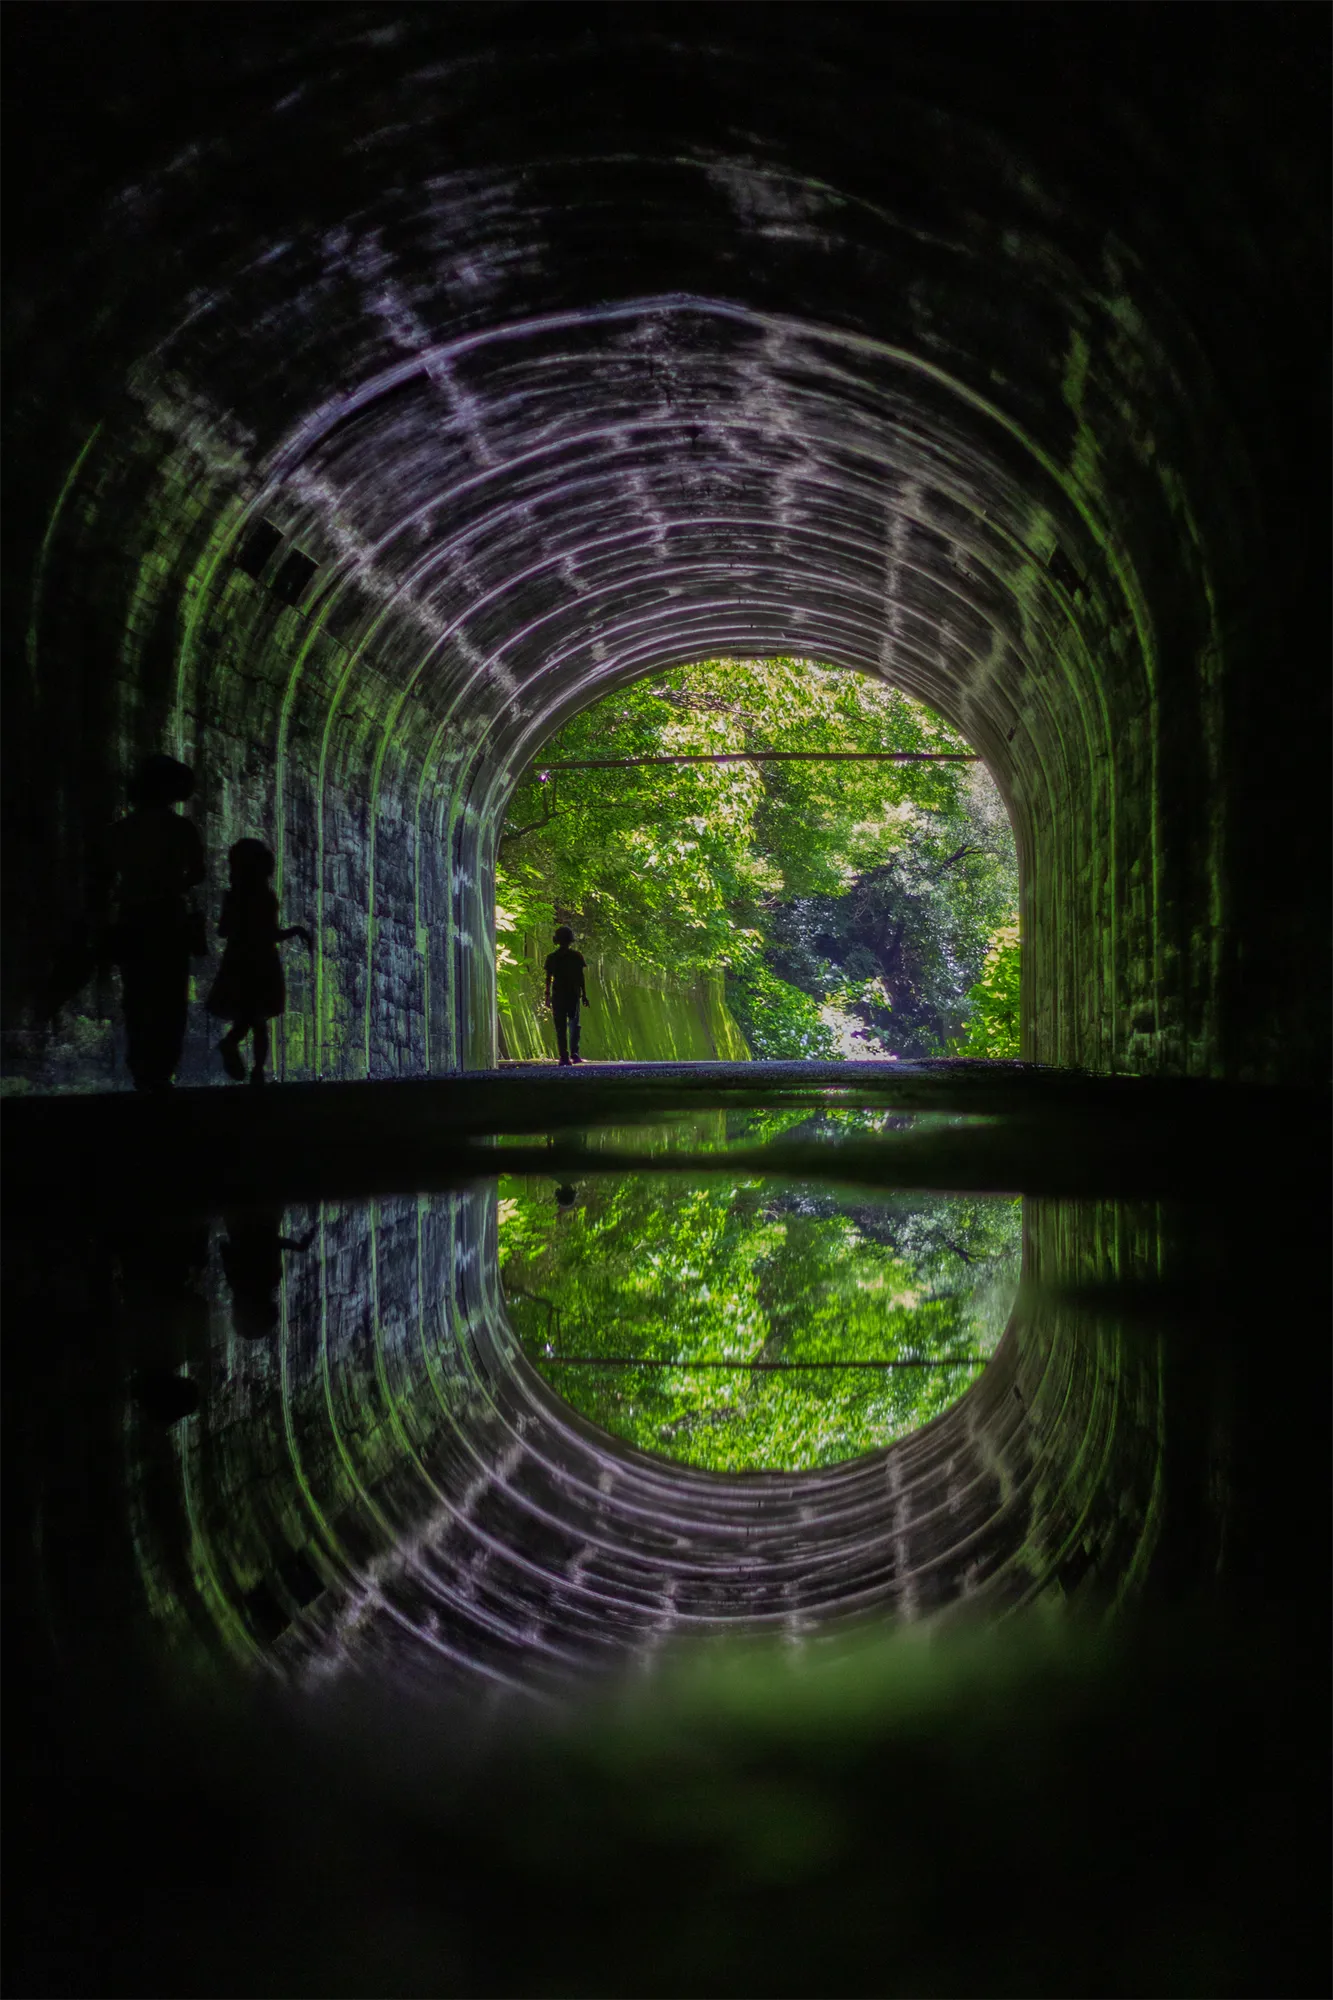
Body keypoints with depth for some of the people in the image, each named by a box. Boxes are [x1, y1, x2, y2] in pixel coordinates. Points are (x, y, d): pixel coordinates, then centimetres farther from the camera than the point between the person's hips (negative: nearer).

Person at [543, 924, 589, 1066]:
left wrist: (547, 995, 6)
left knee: (560, 1027, 2)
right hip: (573, 994, 0)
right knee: (573, 1024, 12)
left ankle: (564, 1057, -3)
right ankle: (574, 1053, -1)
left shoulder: (551, 957, 0)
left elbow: (548, 978, 0)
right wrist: (584, 994, 4)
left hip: (557, 995, 0)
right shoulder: (576, 956, -1)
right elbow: (581, 977, -1)